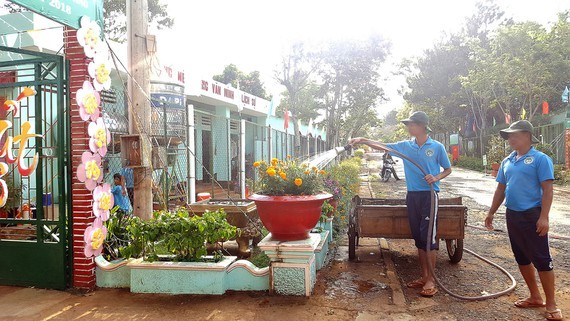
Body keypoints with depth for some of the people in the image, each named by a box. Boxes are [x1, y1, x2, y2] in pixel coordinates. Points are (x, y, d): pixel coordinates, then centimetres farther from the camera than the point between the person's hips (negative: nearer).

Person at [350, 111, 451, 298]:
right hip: (412, 196, 5)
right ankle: (424, 276, 20)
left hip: (429, 195, -4)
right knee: (418, 238, 9)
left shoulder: (437, 147, -3)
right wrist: (363, 140, -8)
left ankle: (431, 280, 3)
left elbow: (448, 170, 6)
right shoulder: (405, 146, 6)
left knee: (429, 236, -6)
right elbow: (382, 146, 5)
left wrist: (436, 178, -13)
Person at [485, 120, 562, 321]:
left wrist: (544, 217, -20)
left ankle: (551, 304, 10)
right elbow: (501, 189, 16)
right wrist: (491, 213, 15)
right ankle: (535, 297, 27)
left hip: (532, 215, -7)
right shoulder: (507, 161, 11)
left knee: (541, 259, -1)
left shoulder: (540, 159, -9)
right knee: (522, 258, 14)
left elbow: (547, 190, -13)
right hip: (512, 215, 7)